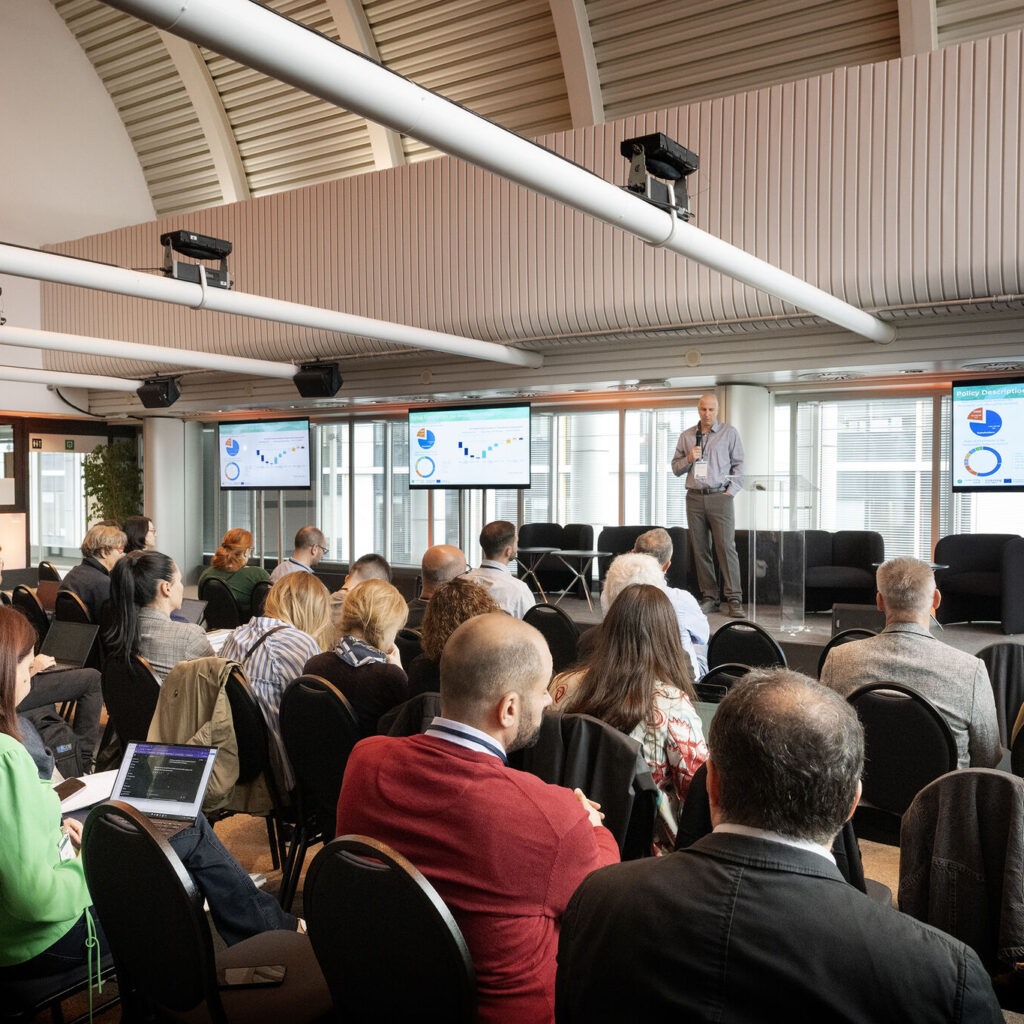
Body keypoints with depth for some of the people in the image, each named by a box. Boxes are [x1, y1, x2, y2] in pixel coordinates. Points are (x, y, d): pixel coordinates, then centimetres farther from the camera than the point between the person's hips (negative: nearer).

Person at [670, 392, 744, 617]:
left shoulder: (730, 433, 7)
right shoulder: (686, 436, 13)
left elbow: (738, 464, 6)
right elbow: (675, 468, 16)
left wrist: (731, 491, -5)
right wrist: (689, 459, -5)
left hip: (720, 496, -3)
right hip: (694, 497, 3)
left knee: (726, 547, -10)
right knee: (700, 550, 2)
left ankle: (734, 600, -9)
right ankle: (710, 597, 9)